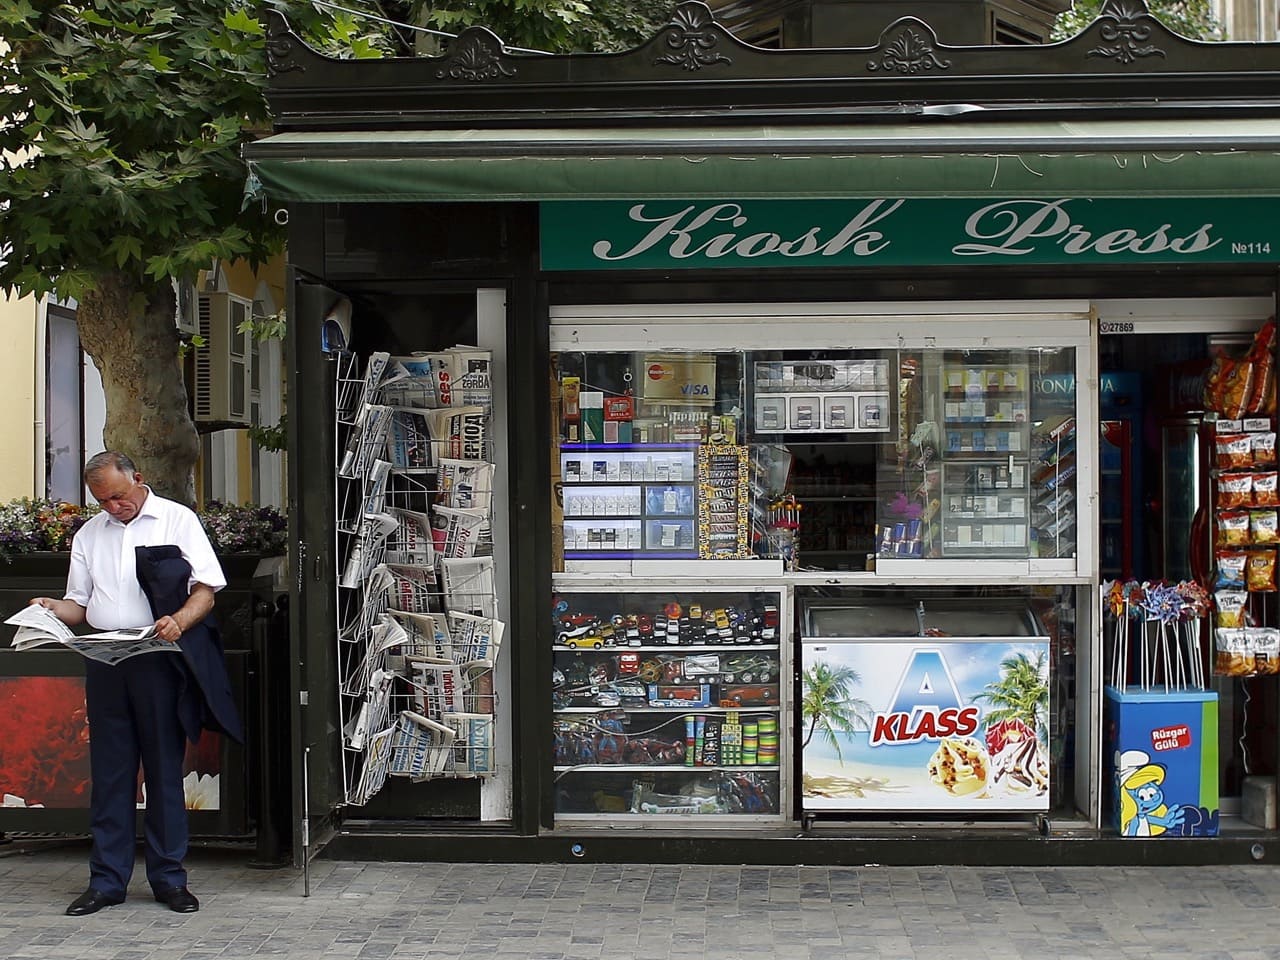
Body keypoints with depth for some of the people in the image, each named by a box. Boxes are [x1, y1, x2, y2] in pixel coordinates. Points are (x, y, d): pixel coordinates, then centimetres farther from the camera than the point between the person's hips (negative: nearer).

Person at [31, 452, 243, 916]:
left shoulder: (177, 520, 4)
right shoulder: (88, 535, 17)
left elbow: (206, 590, -2)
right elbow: (78, 605, 17)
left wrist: (179, 620, -21)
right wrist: (52, 609, -5)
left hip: (160, 659, -4)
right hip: (104, 662, 4)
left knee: (164, 769, 2)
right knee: (109, 772, 5)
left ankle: (169, 877, 10)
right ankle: (107, 880, 12)